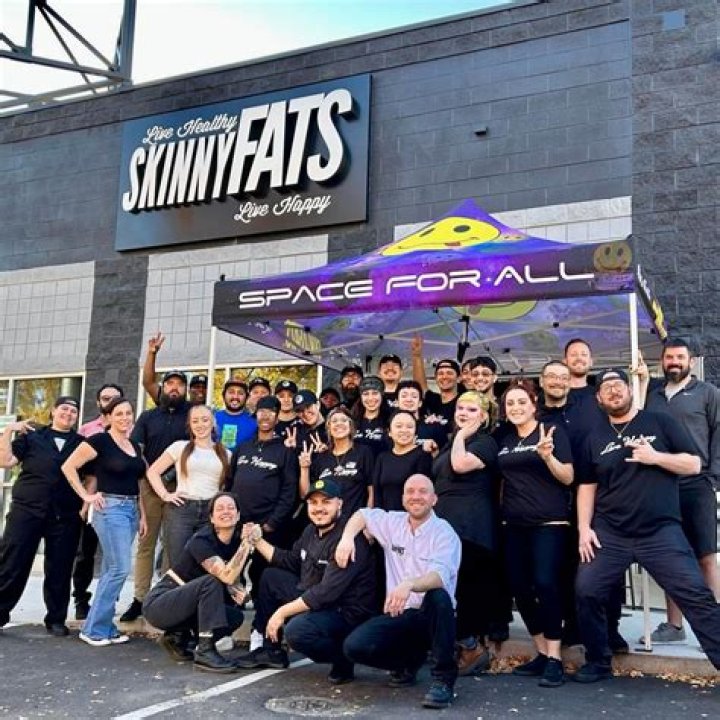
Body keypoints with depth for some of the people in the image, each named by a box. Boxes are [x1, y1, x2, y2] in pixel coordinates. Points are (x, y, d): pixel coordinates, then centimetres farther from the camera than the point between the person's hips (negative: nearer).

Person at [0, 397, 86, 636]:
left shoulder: (82, 443, 11)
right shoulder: (31, 436, 8)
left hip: (65, 516, 1)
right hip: (26, 510, -1)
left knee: (59, 570, 5)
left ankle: (56, 619, 17)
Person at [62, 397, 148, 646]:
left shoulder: (135, 446, 14)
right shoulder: (100, 441, -7)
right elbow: (68, 467, -9)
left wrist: (142, 514, 15)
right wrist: (86, 496, -11)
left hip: (131, 509, 7)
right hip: (110, 508, -7)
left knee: (111, 569, 10)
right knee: (120, 568, -12)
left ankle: (104, 627, 16)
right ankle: (93, 629, -2)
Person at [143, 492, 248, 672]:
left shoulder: (235, 541, -1)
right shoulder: (201, 540, -22)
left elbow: (231, 580, 7)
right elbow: (226, 576, -34)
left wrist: (237, 590, -15)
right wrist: (246, 543, -34)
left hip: (185, 605, 8)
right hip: (158, 604, -8)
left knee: (235, 616, -11)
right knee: (210, 581, -30)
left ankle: (179, 636, 6)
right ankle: (205, 652, -25)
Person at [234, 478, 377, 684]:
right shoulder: (311, 531, 5)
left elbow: (327, 592, -29)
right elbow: (289, 561, 20)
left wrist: (282, 612, -24)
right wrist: (258, 540, 12)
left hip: (347, 613, -9)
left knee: (296, 630, -33)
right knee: (271, 577, 14)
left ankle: (342, 661, -5)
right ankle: (271, 650, 19)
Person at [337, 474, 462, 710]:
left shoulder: (445, 533, -10)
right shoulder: (392, 522, 6)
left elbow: (440, 576, -27)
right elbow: (362, 514, 22)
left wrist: (409, 584, -48)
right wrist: (347, 537, 0)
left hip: (431, 615, -4)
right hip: (398, 614, 4)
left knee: (438, 595, -38)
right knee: (354, 646, -21)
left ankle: (444, 678, -21)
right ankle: (409, 660, 10)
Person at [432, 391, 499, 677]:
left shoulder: (485, 442, -3)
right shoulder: (451, 444, 22)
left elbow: (460, 465, -21)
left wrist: (461, 436, -7)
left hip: (468, 525, -8)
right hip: (445, 521, 9)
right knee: (468, 586, 8)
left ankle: (471, 646, -4)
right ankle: (473, 646, 12)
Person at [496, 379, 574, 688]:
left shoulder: (553, 431, -4)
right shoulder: (504, 441, 13)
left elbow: (568, 478, -9)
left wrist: (547, 456, -25)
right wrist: (500, 513, 13)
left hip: (549, 522, -6)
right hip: (515, 525, 6)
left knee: (545, 584, -16)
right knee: (520, 589, 5)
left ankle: (554, 658, -4)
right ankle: (542, 653, 18)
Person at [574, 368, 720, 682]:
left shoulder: (660, 422, 3)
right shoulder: (595, 438, 9)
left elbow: (694, 464, 1)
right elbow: (587, 486, 12)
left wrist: (656, 457, -15)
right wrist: (584, 528, 2)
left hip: (661, 532, -2)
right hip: (609, 533, 2)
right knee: (586, 591, -3)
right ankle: (598, 662, 16)